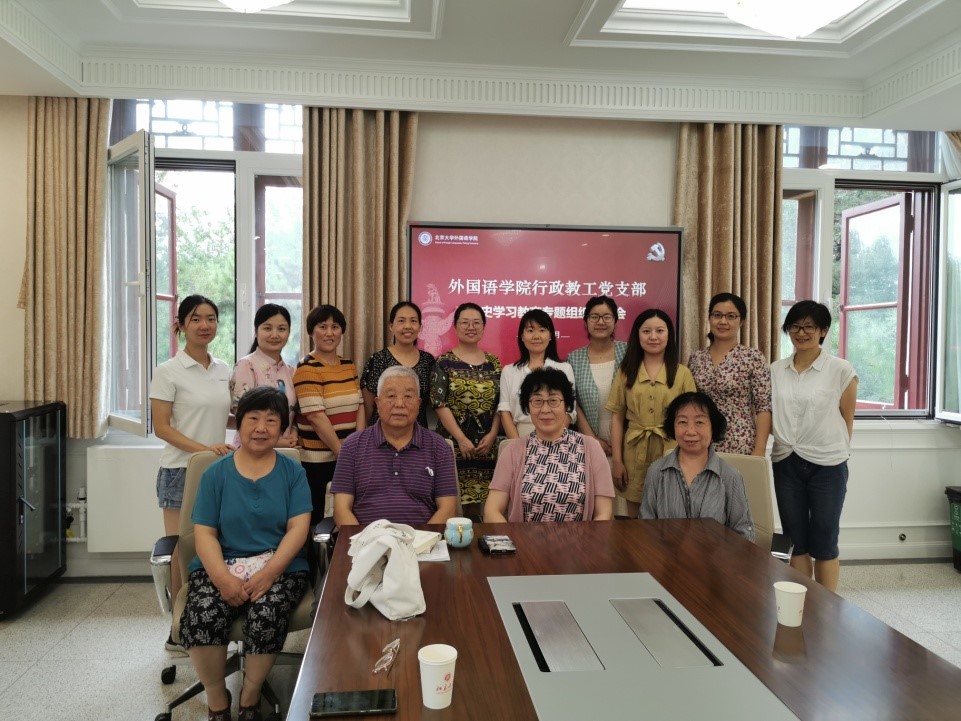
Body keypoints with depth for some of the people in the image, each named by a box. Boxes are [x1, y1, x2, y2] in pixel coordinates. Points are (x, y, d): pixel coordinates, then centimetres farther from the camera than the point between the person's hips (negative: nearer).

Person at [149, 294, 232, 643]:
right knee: (182, 552, 2)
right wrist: (202, 448, -22)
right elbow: (162, 428, -11)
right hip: (181, 471, -5)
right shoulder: (168, 372, -7)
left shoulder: (223, 370, 9)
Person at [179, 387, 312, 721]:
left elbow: (298, 528, -4)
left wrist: (268, 573, -19)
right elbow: (204, 533, 0)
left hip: (280, 566, -1)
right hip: (221, 565, 1)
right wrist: (223, 578, -18)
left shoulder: (293, 472, 5)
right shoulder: (216, 473, 7)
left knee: (267, 615, -31)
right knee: (202, 615, -29)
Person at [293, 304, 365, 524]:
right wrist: (342, 452, -14)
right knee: (316, 518, 3)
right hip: (317, 459, -6)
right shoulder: (306, 368, -9)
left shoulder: (349, 365, 11)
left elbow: (359, 406, 9)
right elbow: (316, 416, -16)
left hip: (348, 456, 6)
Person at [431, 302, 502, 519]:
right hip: (453, 443, -3)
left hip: (486, 445, 3)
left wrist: (492, 435, -5)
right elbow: (439, 404, -7)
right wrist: (461, 439, -13)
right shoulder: (444, 362, 0)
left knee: (476, 502, 5)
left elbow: (500, 404, 9)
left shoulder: (493, 362, 10)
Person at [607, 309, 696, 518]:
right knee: (635, 520, 10)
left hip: (671, 454, -1)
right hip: (634, 454, 1)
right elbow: (617, 417, 3)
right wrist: (616, 460, -2)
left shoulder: (682, 373, 3)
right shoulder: (626, 372, 6)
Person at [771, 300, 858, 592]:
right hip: (786, 463, 3)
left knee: (824, 543, 7)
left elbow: (847, 419, 2)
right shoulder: (775, 370, 4)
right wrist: (786, 440, 5)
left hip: (827, 465, -3)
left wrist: (836, 450, 7)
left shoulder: (842, 371, -7)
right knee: (796, 541, 12)